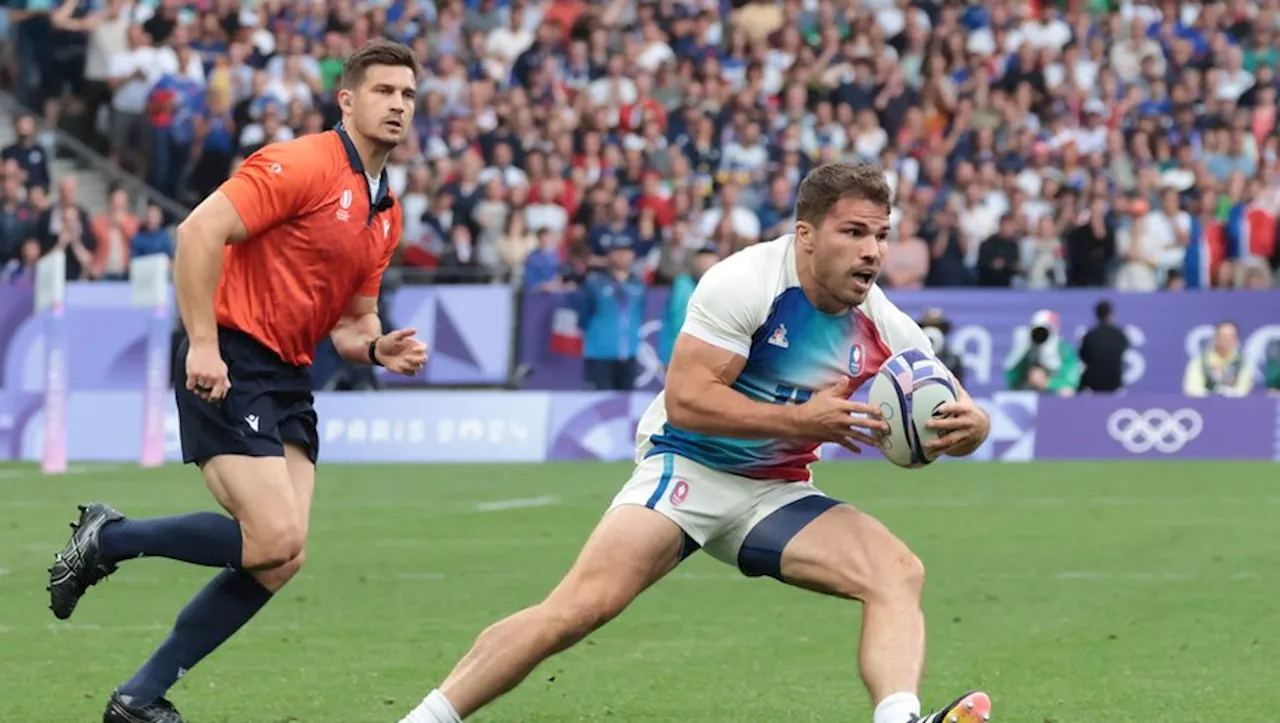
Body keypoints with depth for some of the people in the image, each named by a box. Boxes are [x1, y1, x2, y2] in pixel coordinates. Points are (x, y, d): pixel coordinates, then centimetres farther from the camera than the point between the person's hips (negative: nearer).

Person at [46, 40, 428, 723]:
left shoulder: (386, 214, 16)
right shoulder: (302, 165, -11)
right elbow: (200, 231, -19)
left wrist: (379, 348, 1)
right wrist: (203, 343, -23)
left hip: (289, 383, 9)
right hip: (229, 370, -9)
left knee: (282, 560, -1)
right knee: (274, 539, -19)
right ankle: (106, 538, 1)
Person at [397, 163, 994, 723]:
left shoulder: (884, 328, -4)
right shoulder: (745, 283, -19)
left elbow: (954, 409, 5)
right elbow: (685, 400, -23)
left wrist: (967, 424, -21)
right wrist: (800, 420, -27)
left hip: (776, 492, 5)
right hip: (687, 468, -5)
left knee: (899, 573, -18)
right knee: (580, 608, -23)